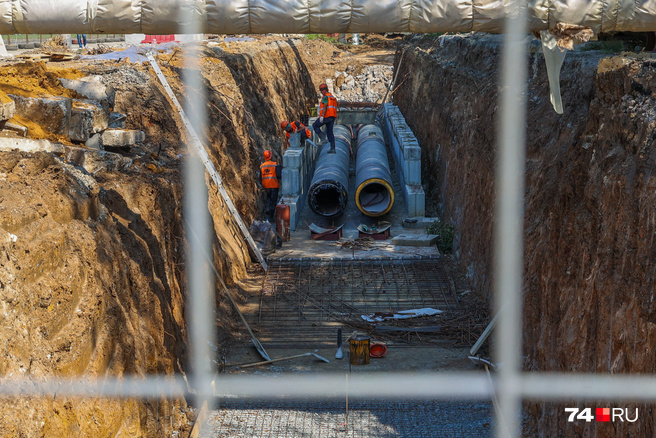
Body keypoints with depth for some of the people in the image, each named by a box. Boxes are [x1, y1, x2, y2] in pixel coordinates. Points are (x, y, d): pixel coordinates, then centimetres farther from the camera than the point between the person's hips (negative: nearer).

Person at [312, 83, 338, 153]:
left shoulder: (325, 97, -7)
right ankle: (333, 148, 2)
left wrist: (322, 116, -25)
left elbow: (325, 107, -20)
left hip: (326, 116, -8)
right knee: (330, 132, 9)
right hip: (332, 117, 8)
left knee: (315, 125, 12)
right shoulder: (333, 98, 22)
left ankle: (323, 138, -6)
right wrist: (333, 121, 24)